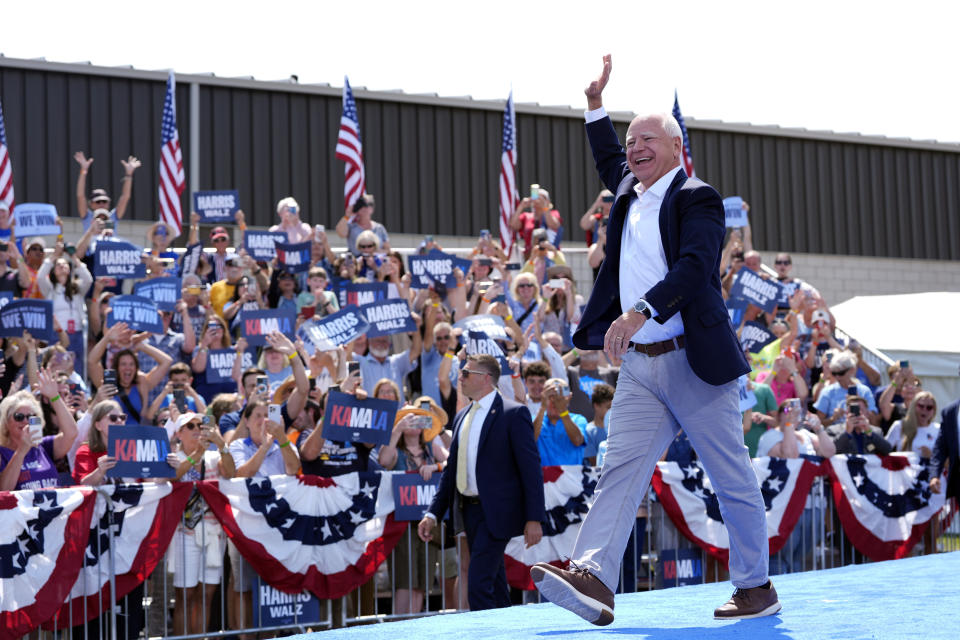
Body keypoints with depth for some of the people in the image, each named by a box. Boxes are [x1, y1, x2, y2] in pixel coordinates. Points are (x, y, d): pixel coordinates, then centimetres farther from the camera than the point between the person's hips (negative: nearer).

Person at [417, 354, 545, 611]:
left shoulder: (514, 414, -7)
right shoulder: (462, 417, 15)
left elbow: (531, 468, -11)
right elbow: (451, 470, 18)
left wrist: (534, 518, -16)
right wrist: (433, 513, 10)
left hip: (496, 512, -8)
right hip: (468, 510, 8)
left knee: (478, 586, -15)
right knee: (495, 585, 13)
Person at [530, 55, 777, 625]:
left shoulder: (697, 198, -6)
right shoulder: (631, 195, 17)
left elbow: (694, 265, -23)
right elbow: (611, 164, 42)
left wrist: (640, 311, -35)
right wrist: (596, 105, 35)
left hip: (694, 362, -7)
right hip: (639, 367, 7)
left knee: (734, 481, 2)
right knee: (620, 470, -9)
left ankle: (757, 588, 13)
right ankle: (593, 580, -21)